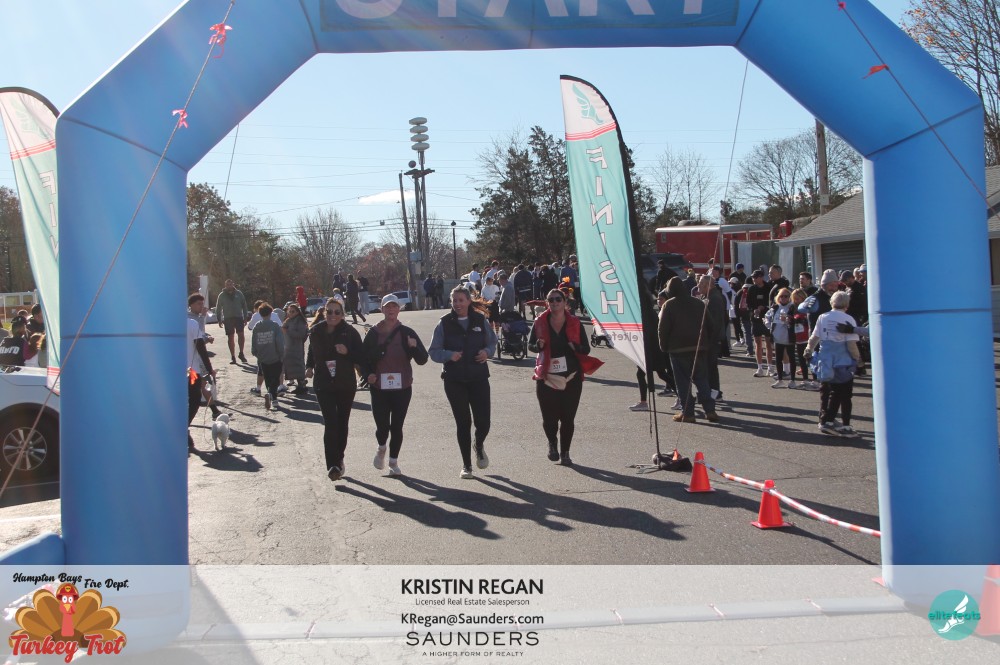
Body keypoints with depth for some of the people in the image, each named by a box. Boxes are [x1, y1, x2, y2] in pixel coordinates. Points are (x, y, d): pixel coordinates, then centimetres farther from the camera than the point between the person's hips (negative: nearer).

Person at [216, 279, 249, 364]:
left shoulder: (238, 293, 4)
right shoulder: (222, 295, 4)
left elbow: (244, 305, 8)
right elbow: (218, 308, 8)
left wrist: (245, 317, 2)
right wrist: (220, 320, 2)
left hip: (239, 317, 0)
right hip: (228, 319, 0)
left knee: (241, 335, -9)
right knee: (230, 338, 3)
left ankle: (241, 353, 8)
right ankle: (233, 357, 9)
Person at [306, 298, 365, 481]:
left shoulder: (349, 332, -5)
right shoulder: (316, 331, 1)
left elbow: (362, 357, -5)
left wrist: (347, 352, -22)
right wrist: (309, 367, 6)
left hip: (346, 385, 1)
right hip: (323, 385, 0)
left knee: (342, 423, 11)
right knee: (330, 423, -14)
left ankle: (338, 460, 29)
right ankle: (333, 465, -16)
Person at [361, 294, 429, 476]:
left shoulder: (406, 333, 0)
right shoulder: (373, 333, 2)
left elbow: (422, 360, -3)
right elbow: (364, 359, 10)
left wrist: (414, 347, -23)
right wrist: (368, 374, -9)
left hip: (402, 388, 0)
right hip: (379, 388, 0)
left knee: (397, 426, 4)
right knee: (382, 426, -3)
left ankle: (393, 461, 21)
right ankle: (381, 449, 30)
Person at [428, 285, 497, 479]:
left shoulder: (480, 320, 4)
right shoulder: (445, 323, -1)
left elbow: (492, 342, 14)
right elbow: (433, 351, -1)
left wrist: (487, 352, -8)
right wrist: (449, 355, -19)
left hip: (479, 378, 1)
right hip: (454, 381, -1)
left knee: (483, 421, -4)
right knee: (463, 422, 3)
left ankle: (479, 445, 32)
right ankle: (466, 465, 18)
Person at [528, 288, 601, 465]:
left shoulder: (575, 323, 1)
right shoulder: (540, 322, 1)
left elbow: (586, 349, 3)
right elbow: (530, 345, 9)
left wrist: (576, 347, -19)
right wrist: (538, 346, -13)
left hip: (571, 378, 0)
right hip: (546, 378, 0)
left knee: (568, 418, 2)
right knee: (549, 418, -2)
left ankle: (565, 453, 20)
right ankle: (552, 444, 30)